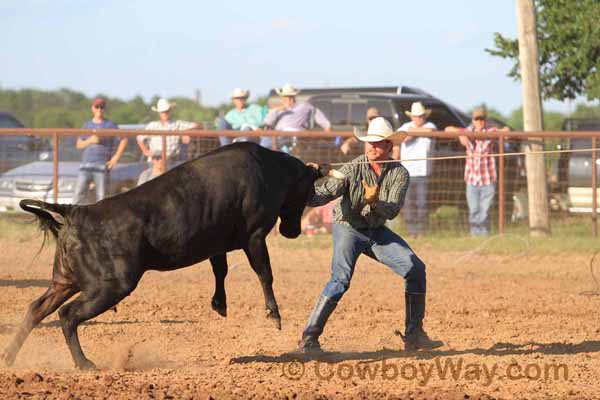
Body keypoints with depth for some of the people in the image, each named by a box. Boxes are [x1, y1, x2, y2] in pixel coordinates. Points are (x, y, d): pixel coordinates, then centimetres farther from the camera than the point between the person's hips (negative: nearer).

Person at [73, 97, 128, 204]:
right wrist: (90, 140, -5)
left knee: (101, 195, -5)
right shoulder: (87, 125, 15)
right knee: (79, 193, -8)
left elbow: (123, 140, 4)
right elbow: (79, 144, 14)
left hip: (102, 166, -3)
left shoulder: (110, 125, 5)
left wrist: (116, 157, -4)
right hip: (86, 164, 3)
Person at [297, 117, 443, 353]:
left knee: (415, 268, -5)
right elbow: (322, 196, -23)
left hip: (378, 232, 4)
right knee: (341, 279, -23)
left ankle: (414, 335, 6)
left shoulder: (399, 174, -8)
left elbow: (392, 211, -19)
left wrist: (375, 202, -39)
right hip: (348, 229, -4)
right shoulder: (353, 168, -15)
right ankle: (308, 339, -19)